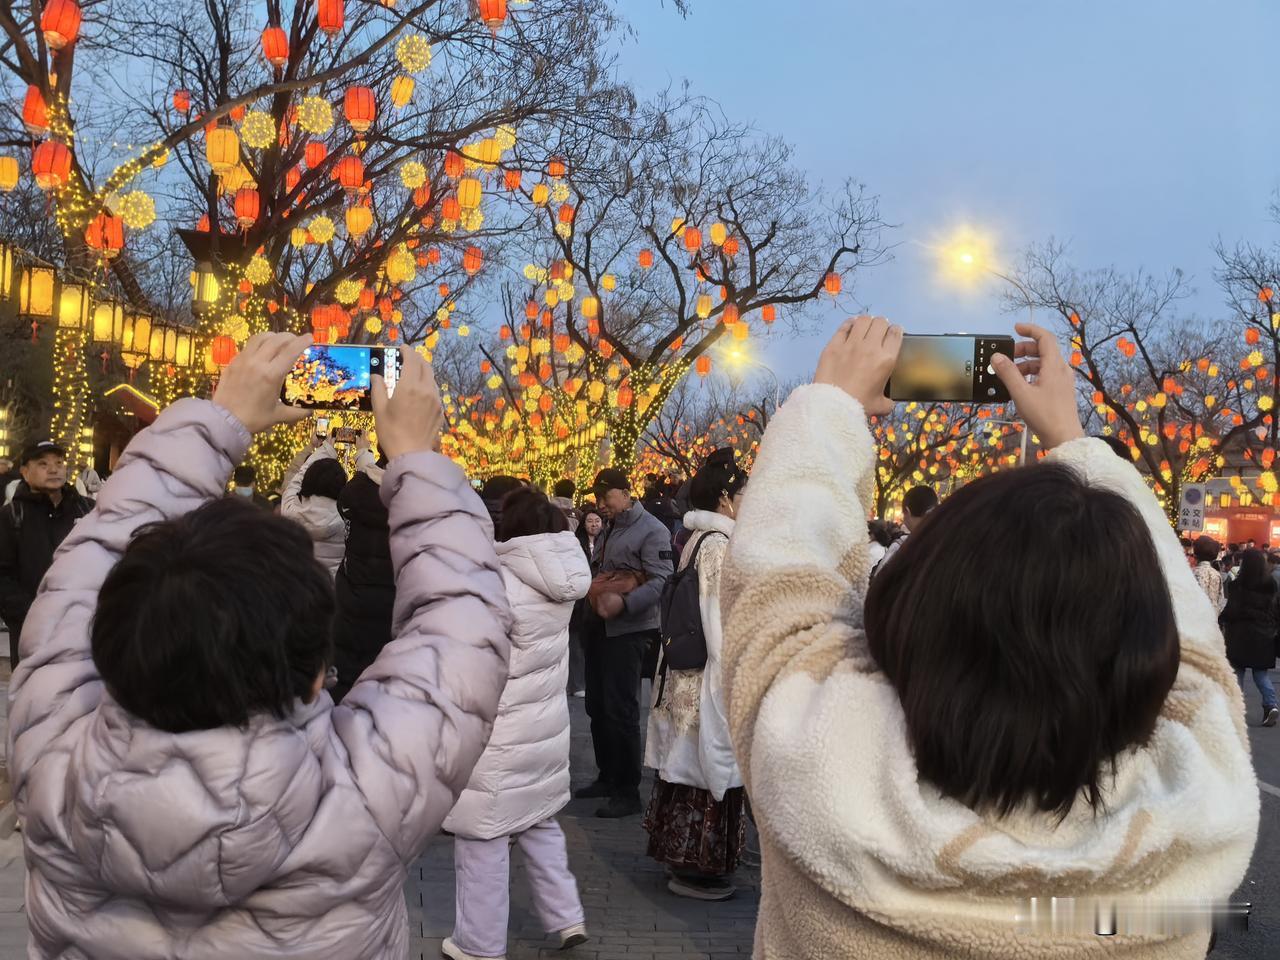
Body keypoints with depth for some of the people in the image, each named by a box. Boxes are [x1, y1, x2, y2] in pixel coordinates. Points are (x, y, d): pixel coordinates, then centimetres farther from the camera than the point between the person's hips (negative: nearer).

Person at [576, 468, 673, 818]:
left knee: (620, 710, -7)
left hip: (628, 629, -8)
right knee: (597, 706, 12)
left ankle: (628, 792, 1)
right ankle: (607, 777, 25)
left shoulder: (651, 530, -10)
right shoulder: (611, 529, 17)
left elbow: (661, 581, -20)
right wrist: (594, 592, 4)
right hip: (600, 625, 8)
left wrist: (625, 603, -31)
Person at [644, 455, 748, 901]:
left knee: (690, 763, 16)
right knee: (711, 762, 1)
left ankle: (684, 856, 27)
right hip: (709, 677, -9)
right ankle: (697, 867, 11)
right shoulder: (719, 543, -17)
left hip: (686, 671, 9)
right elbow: (721, 618, -20)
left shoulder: (698, 539, 10)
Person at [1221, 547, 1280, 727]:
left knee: (1237, 671, 8)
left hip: (1241, 635, -4)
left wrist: (1223, 620, 4)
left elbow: (1231, 611, -15)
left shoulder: (1238, 585, -14)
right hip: (1264, 636, 4)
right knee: (1260, 672, 12)